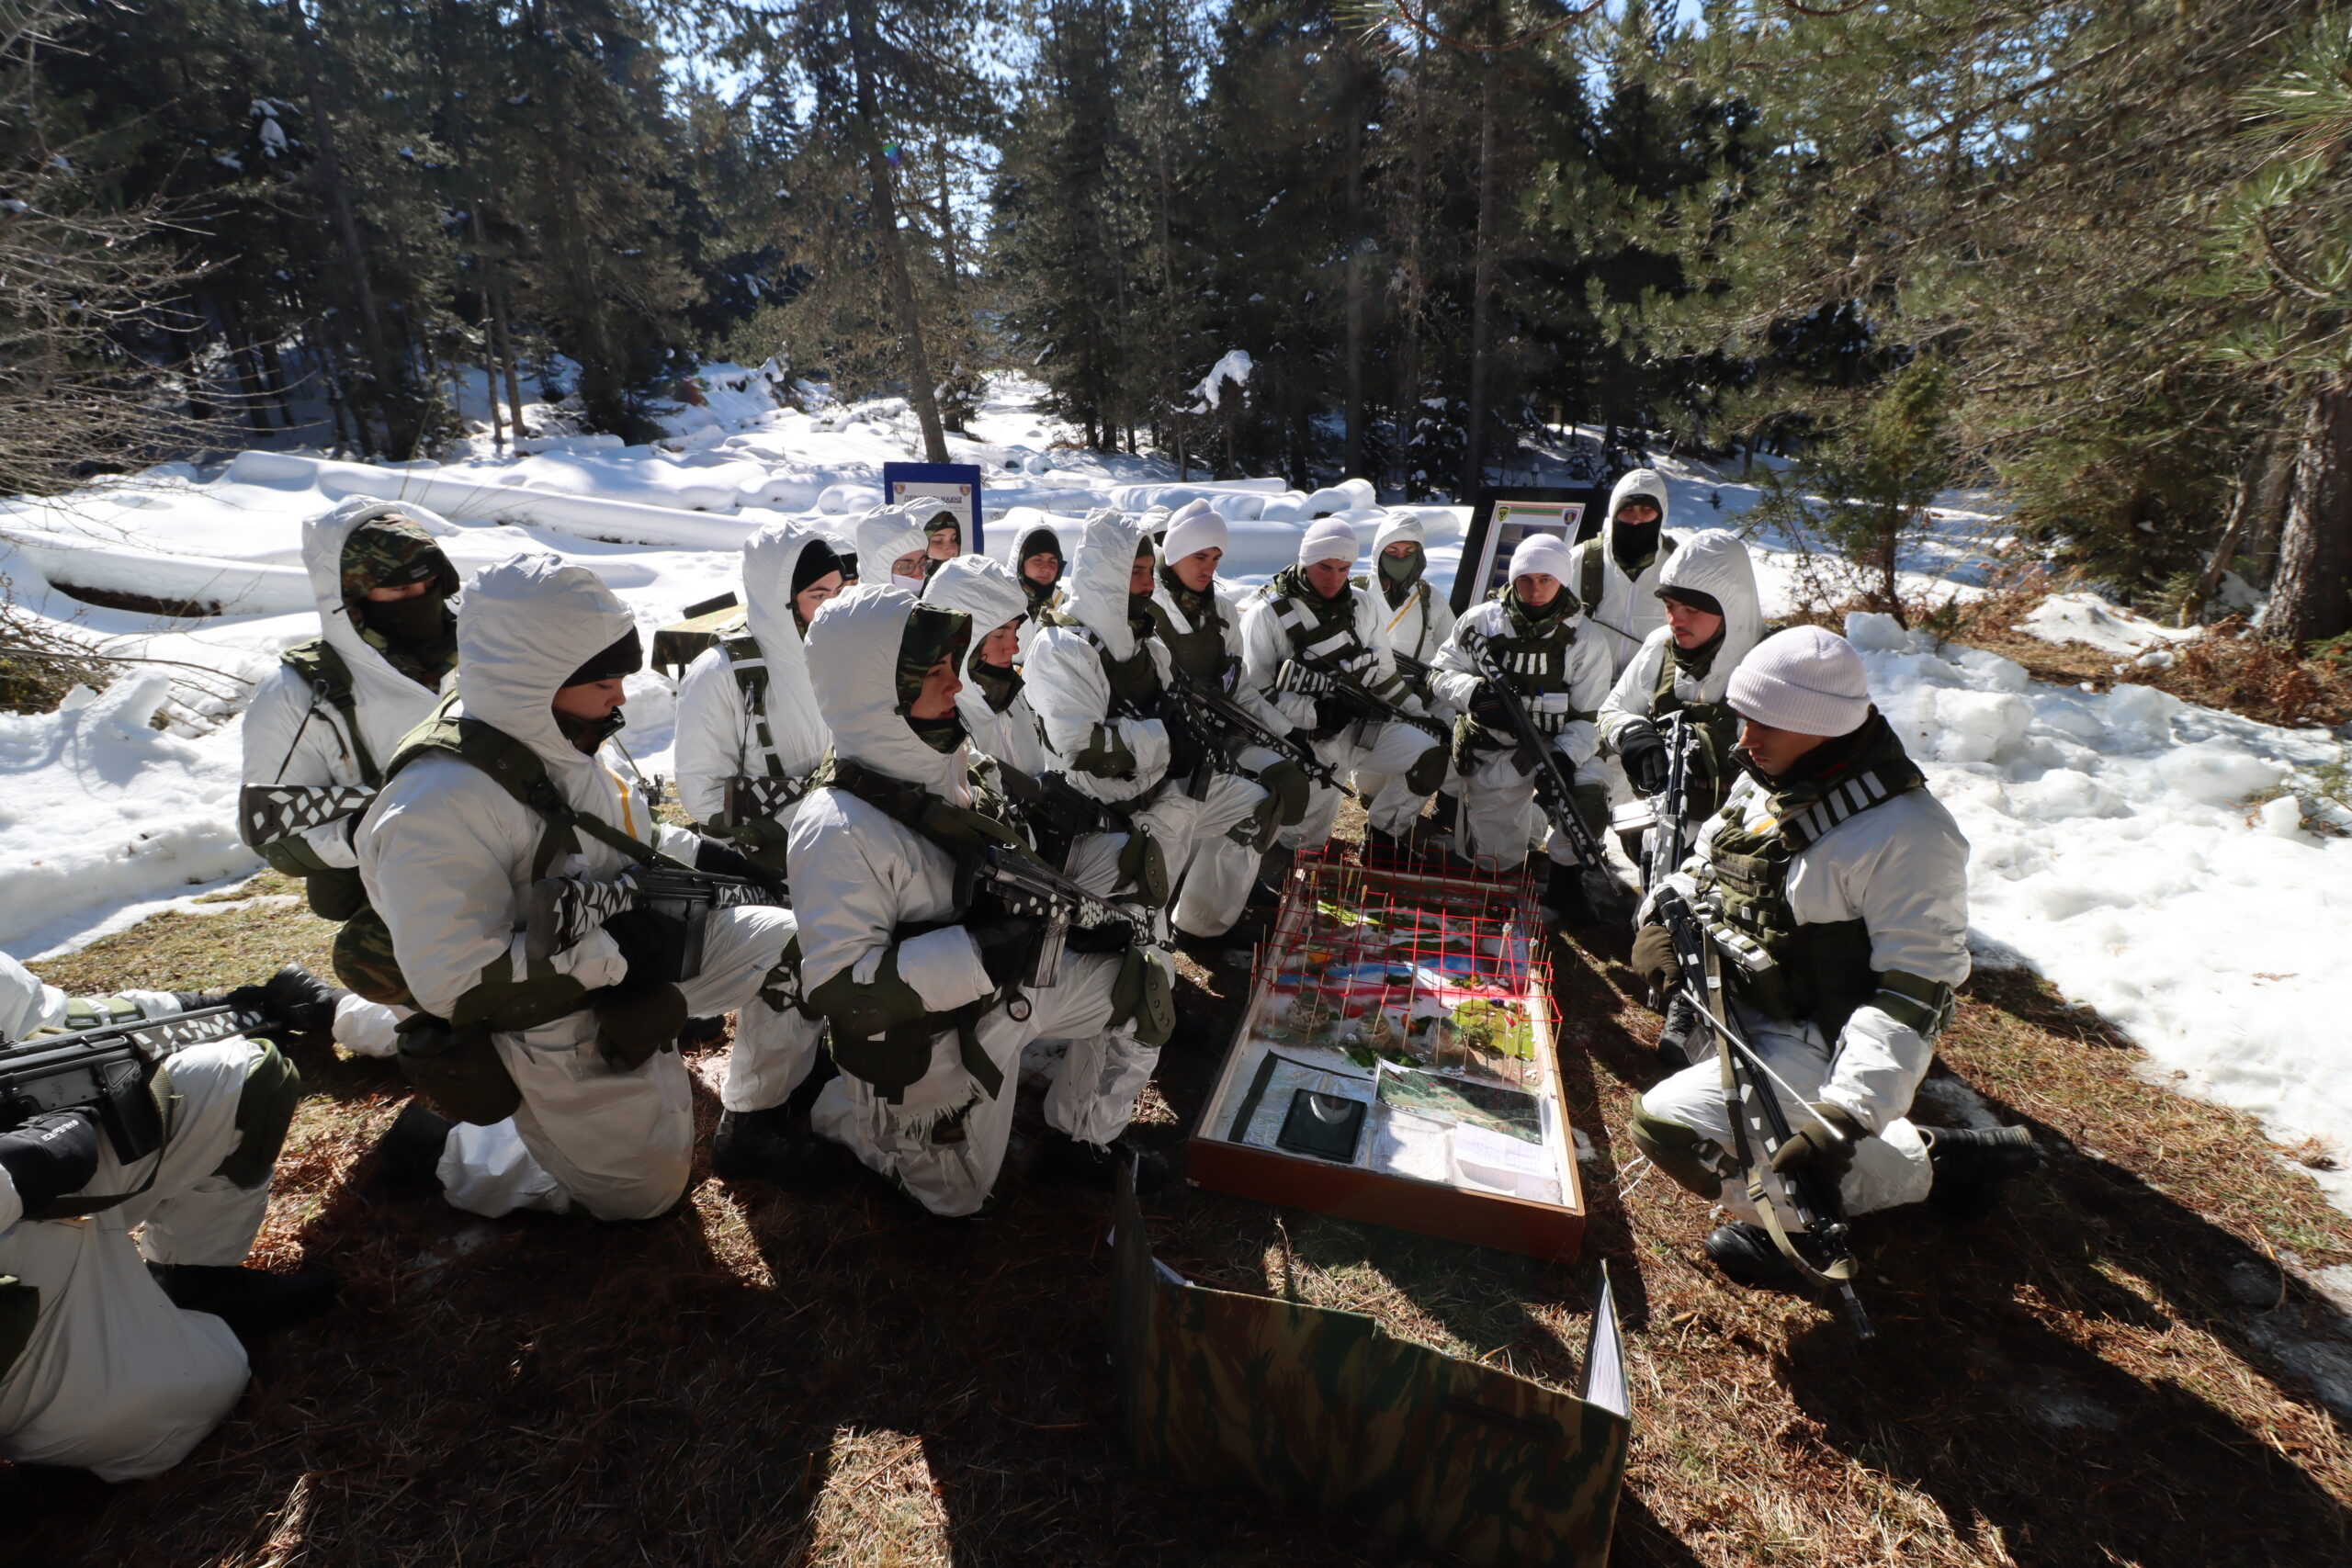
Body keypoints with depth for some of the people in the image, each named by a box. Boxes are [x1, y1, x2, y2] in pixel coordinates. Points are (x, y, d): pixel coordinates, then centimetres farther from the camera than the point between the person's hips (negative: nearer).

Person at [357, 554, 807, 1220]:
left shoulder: (569, 736, -7)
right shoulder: (441, 804, -33)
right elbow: (455, 979, -32)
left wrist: (693, 853, -1)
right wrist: (616, 952, -30)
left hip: (634, 940, 7)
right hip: (561, 1031, -7)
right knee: (644, 1191, 12)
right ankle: (439, 1152, 25)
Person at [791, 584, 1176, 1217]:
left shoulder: (939, 767, -4)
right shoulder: (838, 831, -30)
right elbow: (837, 987, -33)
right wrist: (981, 950, -37)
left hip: (996, 994, 7)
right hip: (924, 1044, -7)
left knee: (1142, 975, 5)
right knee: (960, 1199, 11)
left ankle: (1083, 1138, 21)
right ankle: (842, 1110, 29)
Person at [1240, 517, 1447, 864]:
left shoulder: (1363, 604, 5)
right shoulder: (1266, 614, -12)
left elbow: (1383, 674, 15)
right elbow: (1255, 693, -16)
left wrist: (1423, 717, 11)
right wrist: (1319, 712, -24)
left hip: (1361, 726, 5)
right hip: (1306, 740, -5)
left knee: (1429, 757, -17)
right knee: (1306, 845, -5)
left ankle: (1381, 836, 4)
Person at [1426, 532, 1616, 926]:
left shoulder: (1585, 643, -7)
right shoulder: (1481, 622, -6)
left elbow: (1589, 717, -9)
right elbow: (1442, 673, -4)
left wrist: (1565, 756, -28)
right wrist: (1474, 693, -26)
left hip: (1558, 745, 0)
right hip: (1492, 750, 1)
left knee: (1590, 789, -34)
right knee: (1498, 860, 5)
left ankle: (1565, 881, -9)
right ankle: (1525, 816, 43)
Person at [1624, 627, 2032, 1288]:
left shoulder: (1905, 833, -22)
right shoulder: (1764, 781, 1)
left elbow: (1915, 990, -23)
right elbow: (1706, 862, 16)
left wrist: (1850, 1114, -31)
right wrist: (1663, 919, -4)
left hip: (1818, 1047, -9)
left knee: (1666, 1122, -21)